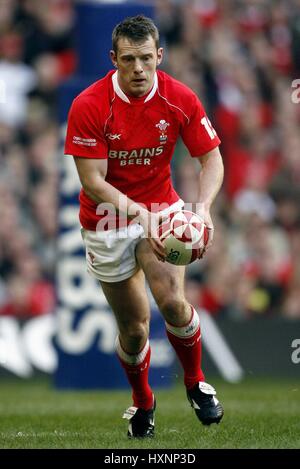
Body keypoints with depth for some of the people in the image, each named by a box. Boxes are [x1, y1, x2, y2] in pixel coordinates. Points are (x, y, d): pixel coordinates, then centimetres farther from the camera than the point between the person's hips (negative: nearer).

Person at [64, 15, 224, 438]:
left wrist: (203, 207, -27)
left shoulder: (181, 99, -13)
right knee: (134, 326, 4)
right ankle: (142, 403, 33)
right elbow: (93, 181, -22)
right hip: (107, 221, -1)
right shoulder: (88, 106, -21)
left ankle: (196, 383, 5)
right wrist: (140, 215, -35)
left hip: (161, 208, 1)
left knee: (172, 301, -22)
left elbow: (211, 159, -8)